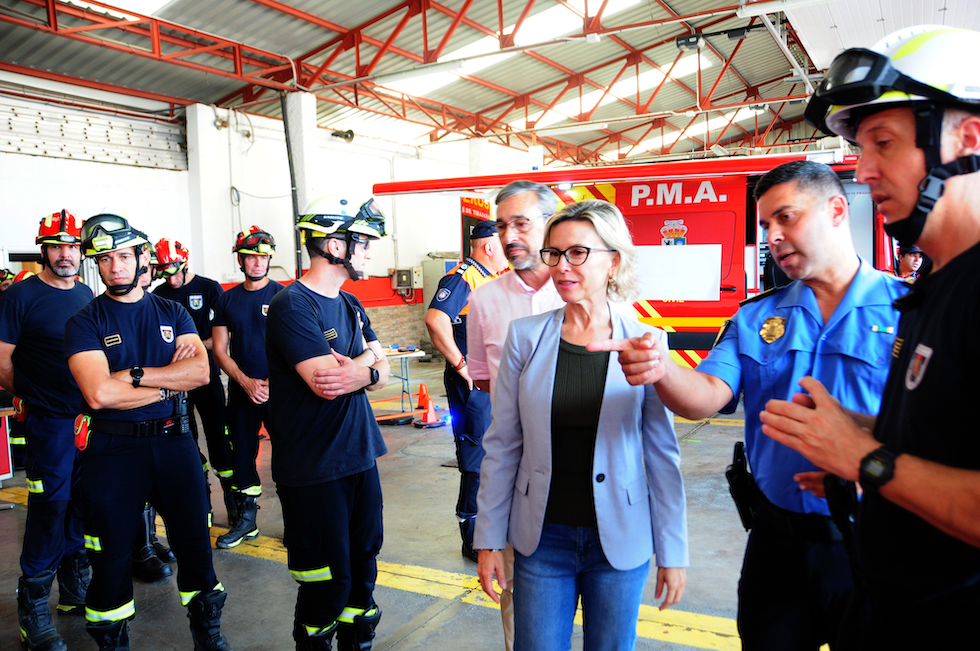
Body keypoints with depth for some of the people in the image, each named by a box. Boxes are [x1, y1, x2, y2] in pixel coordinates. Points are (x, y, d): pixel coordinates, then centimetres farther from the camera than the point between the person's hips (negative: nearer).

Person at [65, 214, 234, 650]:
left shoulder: (172, 313, 7)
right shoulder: (85, 323, -3)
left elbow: (200, 372, -8)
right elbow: (98, 393, -18)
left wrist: (136, 375, -16)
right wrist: (169, 380, -11)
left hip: (173, 439, 3)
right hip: (111, 448, -2)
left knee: (195, 544, 9)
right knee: (112, 555, 10)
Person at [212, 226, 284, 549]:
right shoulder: (227, 300, 7)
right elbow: (220, 351, 7)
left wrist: (273, 381, -14)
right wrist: (246, 382, -7)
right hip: (241, 390, 4)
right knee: (242, 455, 10)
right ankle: (246, 519, 25)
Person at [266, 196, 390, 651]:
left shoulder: (350, 305, 12)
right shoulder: (292, 305, -14)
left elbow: (384, 371, 9)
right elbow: (326, 379, -24)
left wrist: (363, 375, -13)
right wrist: (368, 355, -7)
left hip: (360, 456, 8)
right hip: (313, 469, -7)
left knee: (364, 566, 17)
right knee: (329, 582, 2)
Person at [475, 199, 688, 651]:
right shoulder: (525, 337, -5)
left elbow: (663, 452, -3)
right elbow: (502, 445, -1)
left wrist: (672, 552, 0)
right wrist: (489, 539, 1)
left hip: (620, 540, 0)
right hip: (541, 537, 1)